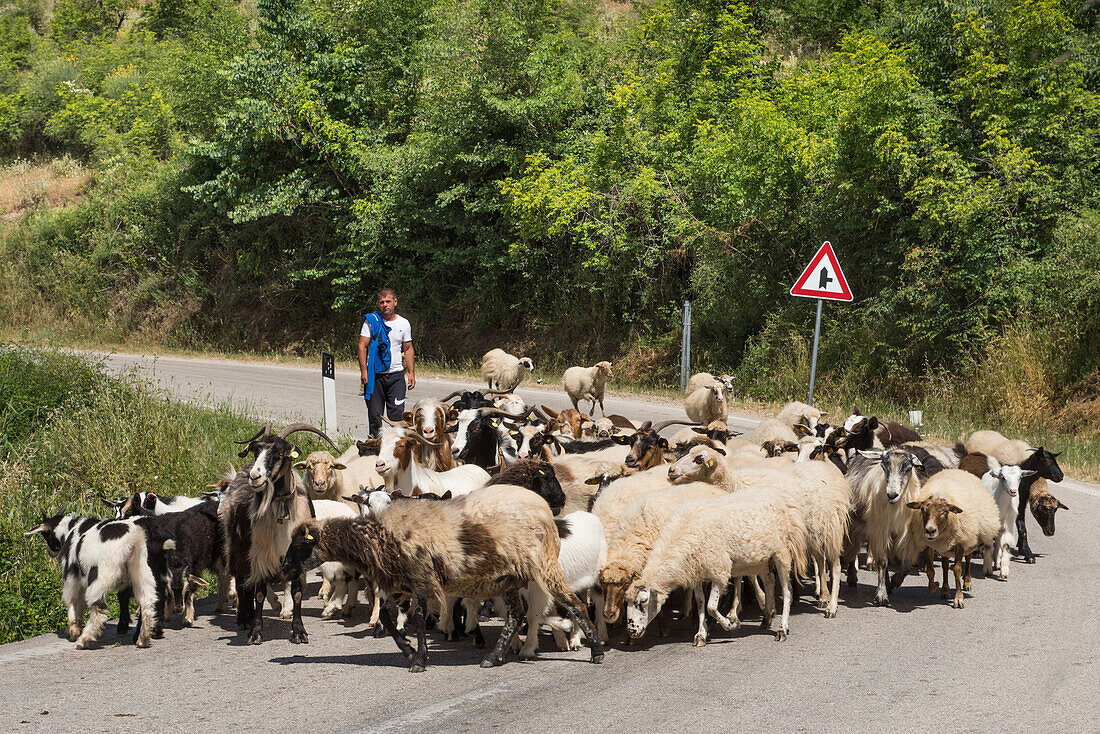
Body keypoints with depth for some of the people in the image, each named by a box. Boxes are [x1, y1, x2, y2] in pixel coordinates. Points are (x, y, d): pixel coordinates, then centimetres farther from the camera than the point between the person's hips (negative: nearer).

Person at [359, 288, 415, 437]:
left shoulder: (404, 323, 9)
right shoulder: (371, 321, 1)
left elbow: (408, 349, 14)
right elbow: (362, 346, -2)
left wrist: (411, 373, 6)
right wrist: (364, 370, -12)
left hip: (396, 374, 1)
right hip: (375, 374, -1)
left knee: (397, 413, -6)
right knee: (375, 414, 0)